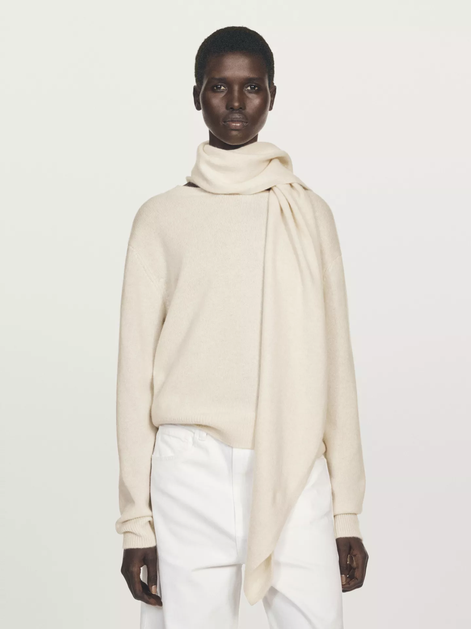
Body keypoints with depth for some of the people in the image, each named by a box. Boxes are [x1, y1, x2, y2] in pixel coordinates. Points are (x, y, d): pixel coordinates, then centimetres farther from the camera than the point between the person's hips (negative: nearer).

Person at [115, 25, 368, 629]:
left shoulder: (310, 214, 11)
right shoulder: (162, 217, 6)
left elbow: (334, 361, 10)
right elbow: (136, 369, 5)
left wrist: (347, 510, 6)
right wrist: (136, 522, 0)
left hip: (296, 471, 1)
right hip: (192, 471, -1)